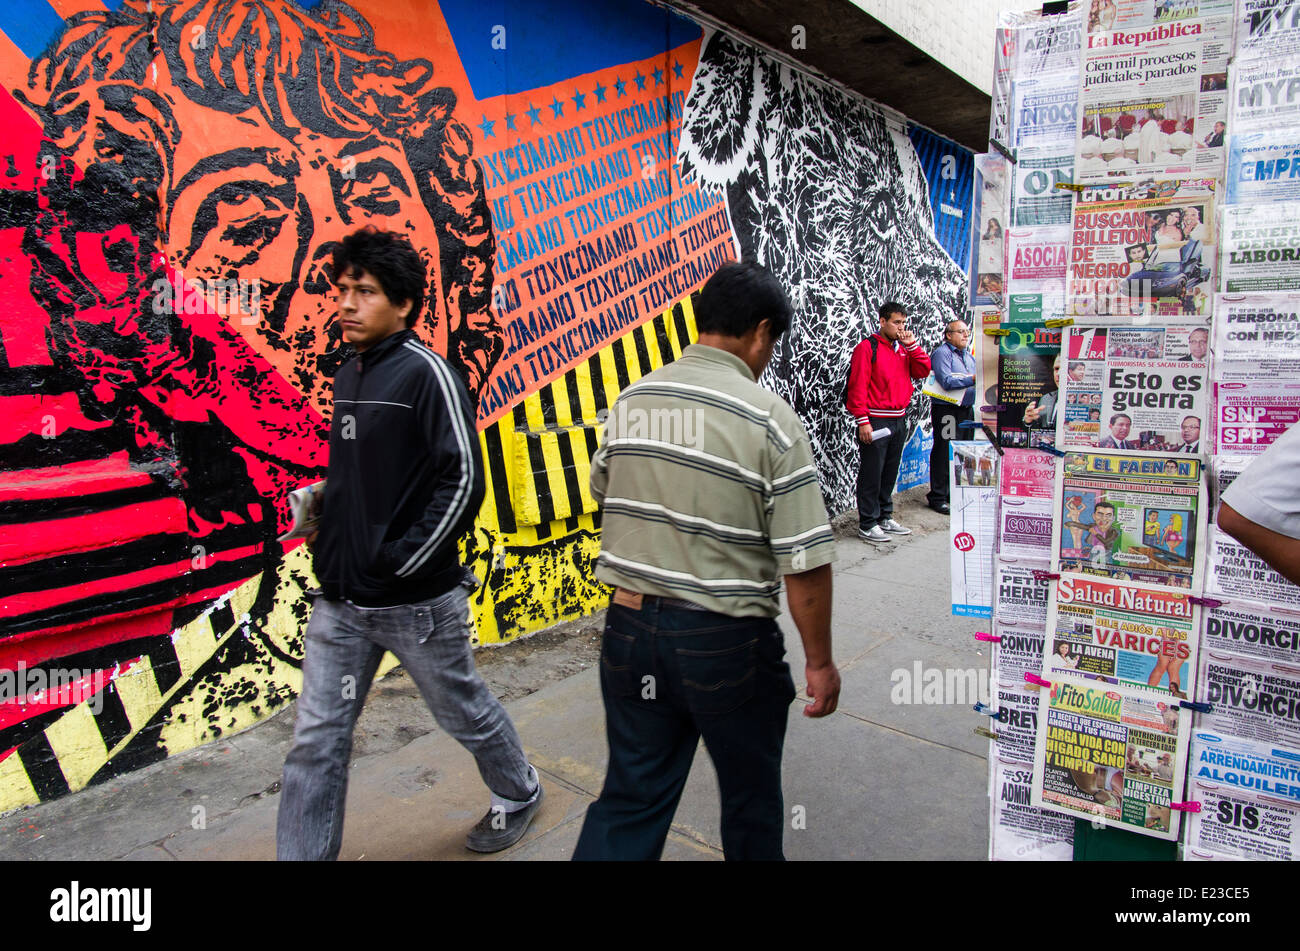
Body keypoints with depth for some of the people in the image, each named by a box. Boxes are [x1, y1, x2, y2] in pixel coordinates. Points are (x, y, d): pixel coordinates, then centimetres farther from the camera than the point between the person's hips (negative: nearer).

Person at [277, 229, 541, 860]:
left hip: (415, 601, -6)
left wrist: (403, 562, -19)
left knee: (465, 713, 15)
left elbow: (464, 480, -20)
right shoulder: (348, 376, 10)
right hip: (339, 601, 7)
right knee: (316, 741, 9)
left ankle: (518, 795, 42)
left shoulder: (424, 372, -14)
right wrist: (323, 517, 8)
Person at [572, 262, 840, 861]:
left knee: (631, 798, 19)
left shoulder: (631, 399, 0)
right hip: (725, 641, -4)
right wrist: (820, 662, -4)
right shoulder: (769, 418, -15)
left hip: (629, 626, 5)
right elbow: (805, 562, -16)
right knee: (750, 798, 22)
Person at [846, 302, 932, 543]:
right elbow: (857, 385, -13)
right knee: (871, 475, -2)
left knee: (890, 473, 15)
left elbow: (923, 371, 7)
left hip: (898, 421, 7)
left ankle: (885, 517, 26)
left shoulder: (904, 349, 15)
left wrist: (912, 345, -2)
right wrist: (863, 421, -18)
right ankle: (867, 524, 6)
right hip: (876, 421, -7)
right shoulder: (867, 347, -8)